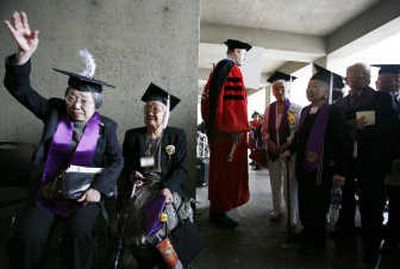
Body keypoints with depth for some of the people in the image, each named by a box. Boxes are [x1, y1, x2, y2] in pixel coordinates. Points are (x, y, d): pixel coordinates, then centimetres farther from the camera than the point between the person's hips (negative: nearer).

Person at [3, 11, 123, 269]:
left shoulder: (106, 126, -2)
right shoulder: (54, 112, 2)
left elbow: (116, 161, -2)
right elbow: (20, 89, -4)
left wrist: (98, 189, -17)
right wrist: (24, 54, -21)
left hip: (84, 194, -2)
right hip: (48, 192, 2)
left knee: (79, 234, -25)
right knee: (27, 238, -17)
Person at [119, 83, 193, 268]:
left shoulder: (177, 135, 7)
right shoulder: (132, 135, 14)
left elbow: (181, 169, -1)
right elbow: (124, 165, 15)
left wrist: (168, 187, -18)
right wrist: (131, 174, -7)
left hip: (168, 186, -1)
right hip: (140, 186, 2)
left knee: (166, 211, -29)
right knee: (142, 211, -27)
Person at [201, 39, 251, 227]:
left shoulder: (219, 67, 20)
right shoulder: (231, 68, -9)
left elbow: (211, 96, 21)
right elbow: (233, 100, -19)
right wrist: (237, 129, -21)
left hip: (217, 127, 10)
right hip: (228, 129, -10)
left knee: (219, 168, 16)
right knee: (227, 167, -3)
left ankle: (216, 208, 29)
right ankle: (219, 212, 7)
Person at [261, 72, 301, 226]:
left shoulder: (296, 109, -4)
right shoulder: (269, 109, 8)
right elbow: (264, 129, 11)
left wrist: (287, 144, -14)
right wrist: (269, 141, -6)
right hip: (272, 150, 4)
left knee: (291, 184, 0)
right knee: (275, 182, 13)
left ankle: (293, 216, 16)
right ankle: (276, 210, 30)